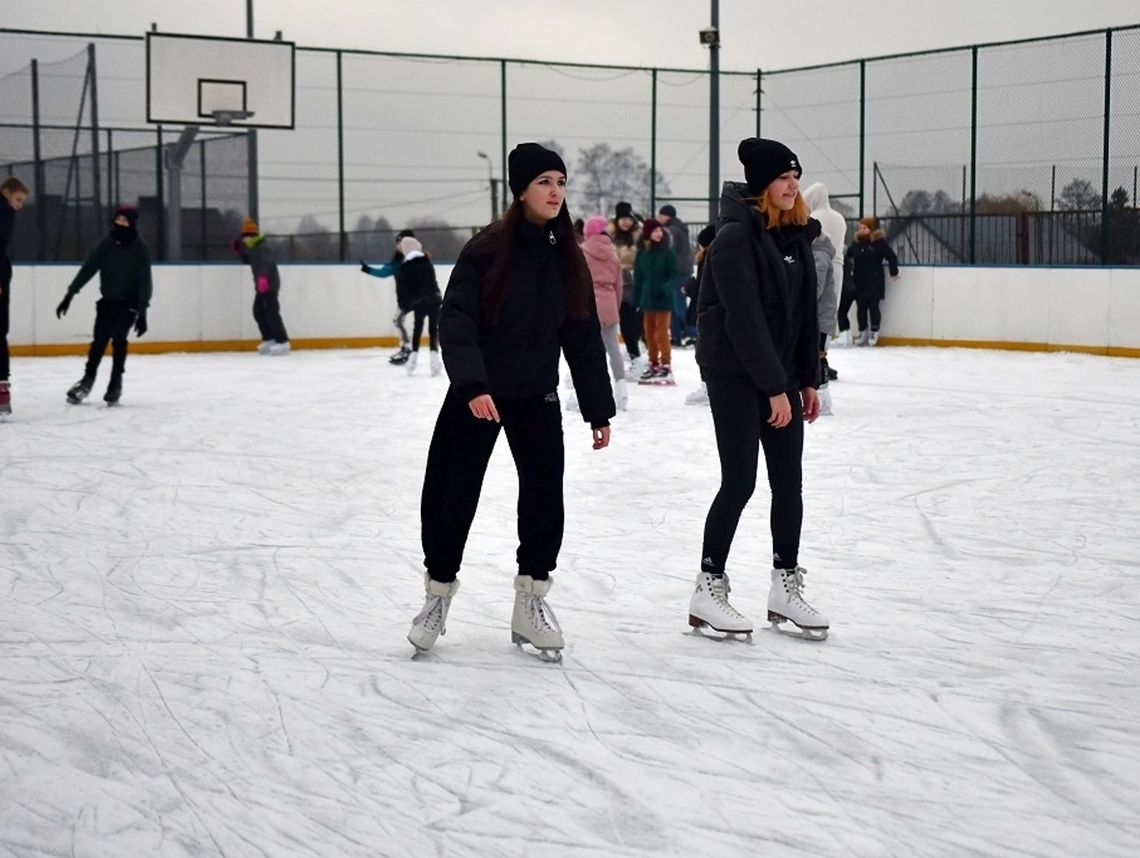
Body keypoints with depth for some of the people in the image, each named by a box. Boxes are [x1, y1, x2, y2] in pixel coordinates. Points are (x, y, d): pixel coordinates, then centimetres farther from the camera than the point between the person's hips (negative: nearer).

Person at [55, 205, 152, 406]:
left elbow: (145, 281, -18)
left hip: (129, 303, -3)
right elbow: (88, 269, -4)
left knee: (118, 338, -16)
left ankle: (116, 383, -8)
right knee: (99, 340, 4)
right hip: (108, 300, 3)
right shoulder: (106, 244, -6)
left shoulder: (140, 248, -15)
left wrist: (142, 311, -24)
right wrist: (70, 295, -6)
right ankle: (87, 379, 17)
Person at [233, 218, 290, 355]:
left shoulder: (264, 248, -18)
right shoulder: (252, 248, 13)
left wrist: (263, 278, -51)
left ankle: (283, 342, -16)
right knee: (258, 312, 14)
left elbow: (267, 264, -35)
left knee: (271, 313, -14)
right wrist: (239, 250, 13)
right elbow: (247, 260, 30)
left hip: (270, 285, -10)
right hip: (261, 286, 10)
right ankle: (269, 339, 23)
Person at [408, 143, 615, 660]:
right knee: (452, 496, 3)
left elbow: (584, 338, 5)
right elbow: (456, 323, -19)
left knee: (545, 496, -1)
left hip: (537, 398, 4)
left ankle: (531, 602, 15)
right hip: (476, 395, -3)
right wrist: (472, 386, -33)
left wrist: (598, 411, 5)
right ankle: (438, 594, 22)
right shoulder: (486, 251, -13)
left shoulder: (567, 259, 1)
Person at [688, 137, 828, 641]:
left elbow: (804, 311, 13)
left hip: (780, 373, 8)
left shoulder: (793, 235, 9)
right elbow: (745, 318, -19)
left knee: (789, 481, 8)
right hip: (735, 375, -8)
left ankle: (785, 588, 18)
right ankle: (708, 590, 6)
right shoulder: (735, 236, -15)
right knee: (740, 481, -5)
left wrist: (807, 380, 10)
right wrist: (775, 388, -19)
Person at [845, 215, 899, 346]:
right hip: (858, 280, 5)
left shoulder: (879, 242, -9)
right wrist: (844, 265, 8)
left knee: (873, 306, -1)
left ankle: (874, 332, 11)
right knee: (861, 307, 7)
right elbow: (848, 256, 17)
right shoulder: (856, 242, 6)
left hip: (874, 281, -5)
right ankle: (863, 331, 17)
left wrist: (894, 272, -6)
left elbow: (892, 257, -6)